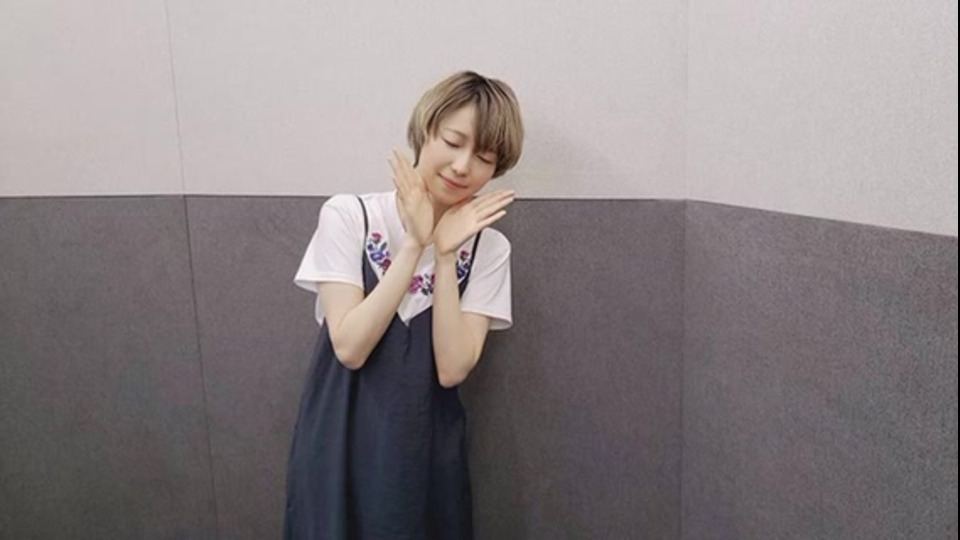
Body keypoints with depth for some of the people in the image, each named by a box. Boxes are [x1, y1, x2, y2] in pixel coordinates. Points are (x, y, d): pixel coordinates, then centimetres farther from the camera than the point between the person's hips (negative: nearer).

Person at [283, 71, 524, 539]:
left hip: (427, 449, 2)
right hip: (340, 444, -1)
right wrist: (415, 244, -22)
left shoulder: (487, 247, -5)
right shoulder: (348, 216, -10)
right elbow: (350, 348, -18)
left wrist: (447, 254, -21)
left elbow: (452, 369, -14)